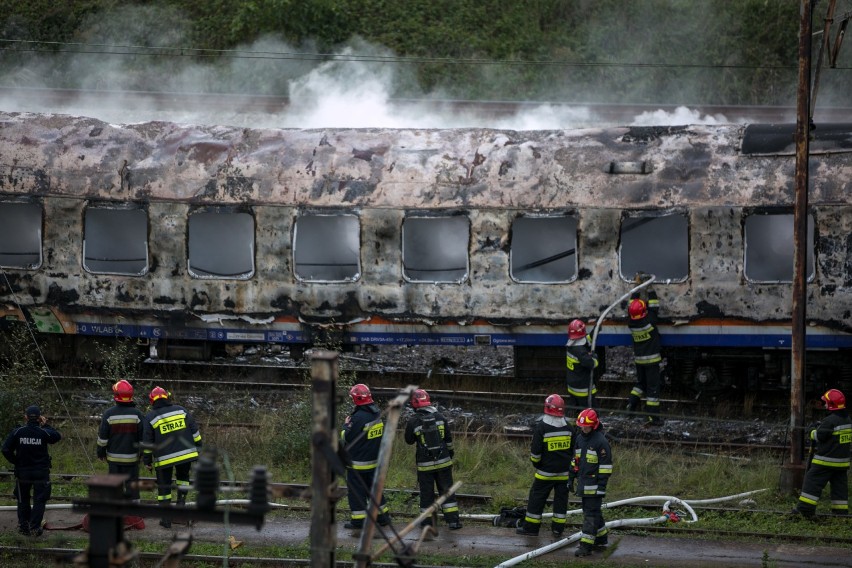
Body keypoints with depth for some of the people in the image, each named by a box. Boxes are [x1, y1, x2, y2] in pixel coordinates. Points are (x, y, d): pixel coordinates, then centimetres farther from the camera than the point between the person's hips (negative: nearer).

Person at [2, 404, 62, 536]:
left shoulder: (17, 432, -7)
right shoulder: (43, 433, -11)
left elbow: (6, 450, -9)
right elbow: (57, 436, 8)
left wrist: (15, 461, 4)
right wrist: (45, 425, 12)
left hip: (22, 471, 2)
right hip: (41, 473, -2)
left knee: (23, 500, 16)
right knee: (39, 500, 4)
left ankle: (23, 525, 18)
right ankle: (35, 527, -2)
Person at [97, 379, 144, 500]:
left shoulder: (109, 414, -7)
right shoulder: (137, 414, -6)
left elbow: (102, 436, -2)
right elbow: (143, 437, -1)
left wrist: (101, 453, 10)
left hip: (113, 458, 0)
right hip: (132, 457, 0)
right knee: (132, 485, 4)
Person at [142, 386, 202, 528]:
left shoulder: (150, 418, -2)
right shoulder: (180, 410, 4)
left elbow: (147, 442, -1)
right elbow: (195, 432, 7)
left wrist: (147, 461, 8)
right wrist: (198, 448, 16)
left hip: (164, 458, -2)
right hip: (186, 454, 2)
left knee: (164, 487, 9)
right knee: (183, 477, 28)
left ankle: (166, 519, 10)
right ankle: (181, 502, 11)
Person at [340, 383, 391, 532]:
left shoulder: (358, 418, -24)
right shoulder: (377, 414, 2)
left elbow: (346, 438, -19)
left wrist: (346, 425, -1)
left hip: (358, 463, -8)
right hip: (375, 460, 8)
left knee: (356, 492, 3)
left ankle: (358, 521, 6)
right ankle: (383, 517, 22)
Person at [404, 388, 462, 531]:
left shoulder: (413, 421, -12)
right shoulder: (439, 417, -3)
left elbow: (409, 440, 1)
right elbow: (448, 438, 6)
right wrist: (450, 451, 21)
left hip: (425, 464, -2)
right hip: (443, 460, 2)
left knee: (427, 492, 9)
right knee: (447, 491, 7)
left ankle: (427, 521, 14)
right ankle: (453, 520, 5)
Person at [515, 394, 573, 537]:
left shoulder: (541, 427, -14)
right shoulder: (568, 426, 1)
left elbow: (535, 450, -11)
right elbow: (573, 448, 10)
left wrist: (535, 463, 7)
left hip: (546, 471, -4)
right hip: (564, 471, 4)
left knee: (537, 497, 5)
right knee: (561, 498, 11)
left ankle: (530, 527, 9)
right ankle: (558, 529, 13)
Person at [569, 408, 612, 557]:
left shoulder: (601, 441, -14)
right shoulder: (579, 438, 11)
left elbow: (605, 465, -14)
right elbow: (575, 460, 21)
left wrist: (602, 485, -16)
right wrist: (571, 478, 18)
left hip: (594, 484, -8)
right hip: (583, 482, 8)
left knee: (591, 513, -8)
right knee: (591, 511, 17)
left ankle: (586, 545, -10)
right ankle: (601, 538, 31)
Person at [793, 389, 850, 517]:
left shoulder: (830, 421, -19)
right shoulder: (847, 420, 7)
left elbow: (819, 436, -15)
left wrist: (813, 432, 8)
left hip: (826, 460, -8)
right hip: (842, 460, 8)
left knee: (813, 482, -1)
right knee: (839, 486, 12)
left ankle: (805, 508, -3)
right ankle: (841, 511, 12)